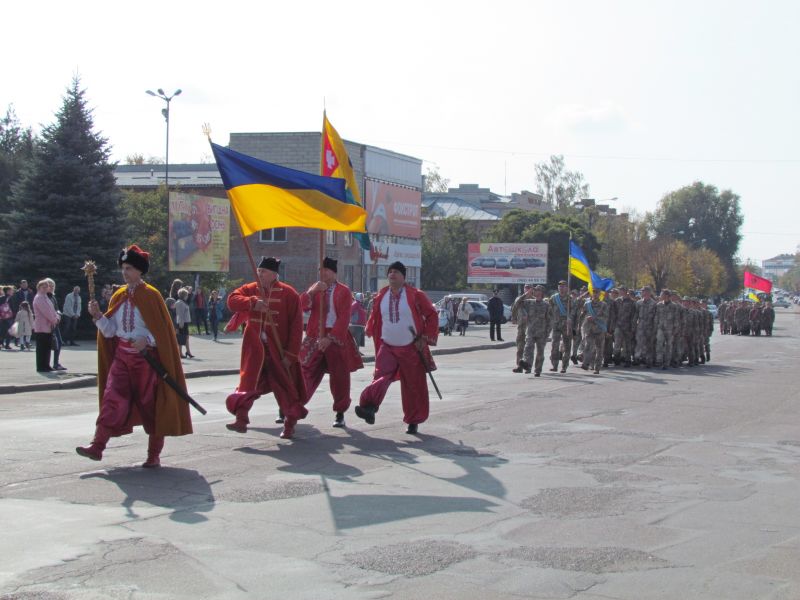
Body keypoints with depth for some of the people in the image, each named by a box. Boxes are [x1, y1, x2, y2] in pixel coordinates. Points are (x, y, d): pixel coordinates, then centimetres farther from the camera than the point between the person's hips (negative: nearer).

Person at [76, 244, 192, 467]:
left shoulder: (151, 296, -7)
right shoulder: (119, 296, 9)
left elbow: (162, 330, -8)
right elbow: (109, 331, 8)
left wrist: (147, 340, -24)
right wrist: (97, 315, -8)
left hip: (146, 357, -4)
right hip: (122, 356, 4)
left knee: (150, 404, 1)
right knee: (112, 399, -7)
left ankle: (154, 454, 9)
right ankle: (97, 446, -11)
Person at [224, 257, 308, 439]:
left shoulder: (288, 294, -8)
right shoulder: (250, 289, 5)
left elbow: (296, 326, -9)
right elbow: (232, 299, -10)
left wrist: (290, 354, -12)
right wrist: (253, 302, -27)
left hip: (278, 350, -3)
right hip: (255, 349, 3)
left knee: (285, 387, 6)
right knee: (248, 383, -2)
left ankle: (289, 425, 19)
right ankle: (241, 420, 0)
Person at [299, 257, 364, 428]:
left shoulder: (344, 291, -3)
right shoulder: (315, 288, 11)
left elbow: (344, 318, -11)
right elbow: (302, 306, -4)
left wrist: (330, 338, -20)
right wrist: (312, 292, -21)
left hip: (337, 338, -3)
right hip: (315, 337, 3)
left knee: (340, 378, 4)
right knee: (306, 373, -1)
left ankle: (340, 414, 17)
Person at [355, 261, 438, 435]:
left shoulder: (415, 295, -8)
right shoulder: (381, 296, 4)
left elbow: (432, 315, -3)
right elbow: (375, 320, 15)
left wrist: (426, 338, -9)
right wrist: (378, 345, 13)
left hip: (411, 349, -2)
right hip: (387, 347, 2)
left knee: (414, 385, 3)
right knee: (381, 377, -19)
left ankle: (413, 422, 15)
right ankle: (369, 408, -35)